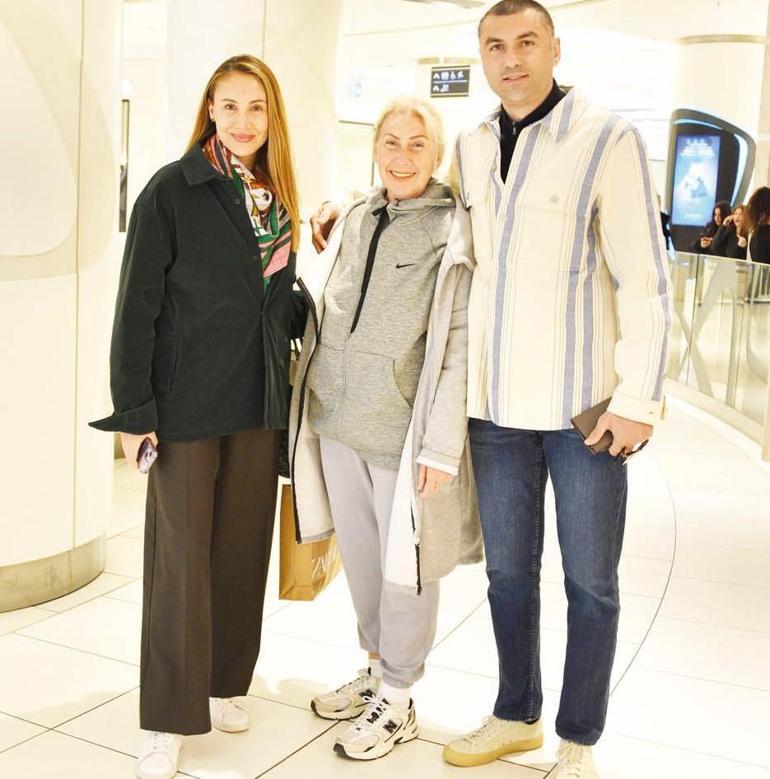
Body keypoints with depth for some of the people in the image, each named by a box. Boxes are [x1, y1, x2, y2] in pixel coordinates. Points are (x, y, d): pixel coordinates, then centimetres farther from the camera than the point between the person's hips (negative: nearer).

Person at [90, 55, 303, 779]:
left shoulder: (275, 196, 10)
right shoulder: (173, 189, -7)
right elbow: (137, 305, -9)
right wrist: (134, 410, -13)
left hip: (259, 404, 5)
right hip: (188, 402, -5)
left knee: (243, 546, 11)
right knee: (181, 556, 1)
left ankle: (223, 683, 29)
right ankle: (168, 720, 13)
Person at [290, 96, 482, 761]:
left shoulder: (456, 231, -7)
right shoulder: (354, 222, 10)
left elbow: (459, 346, -12)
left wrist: (442, 444, -16)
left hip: (403, 431, -5)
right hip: (337, 421, 6)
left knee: (405, 566, 6)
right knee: (359, 556, 17)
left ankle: (397, 700, 23)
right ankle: (376, 668, 37)